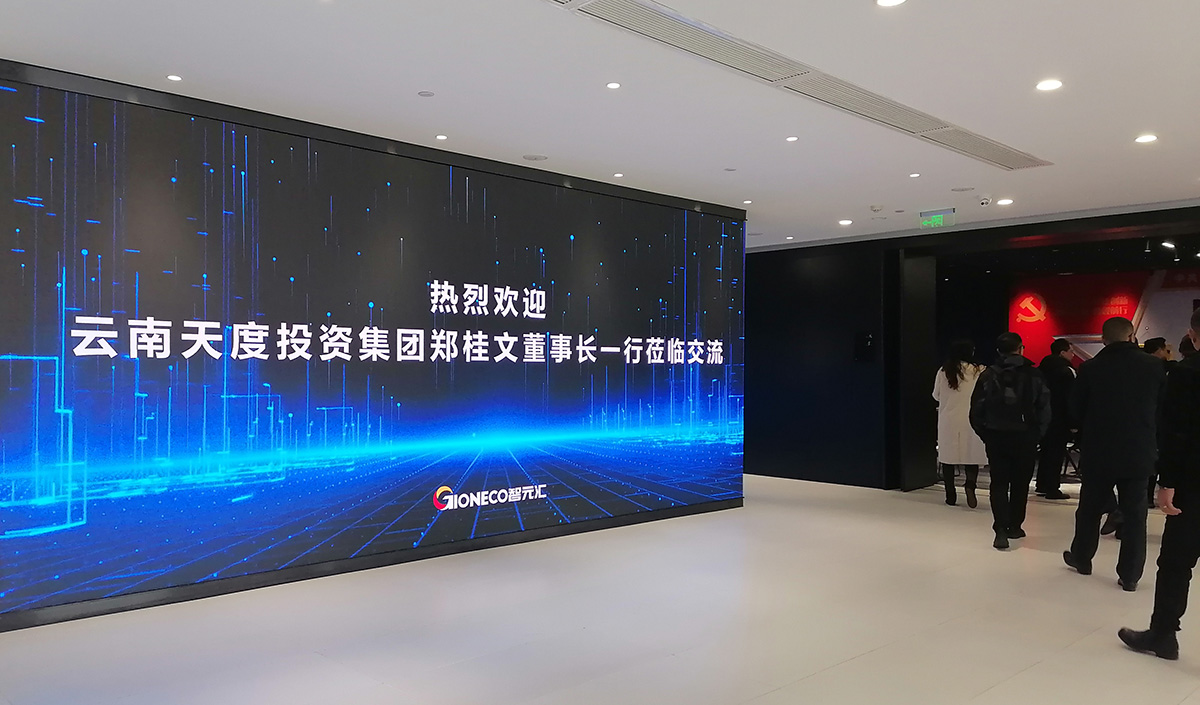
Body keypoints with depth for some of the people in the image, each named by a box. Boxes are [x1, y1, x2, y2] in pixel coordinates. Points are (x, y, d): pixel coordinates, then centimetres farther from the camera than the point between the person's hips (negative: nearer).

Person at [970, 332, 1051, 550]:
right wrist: (1037, 434, 4)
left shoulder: (988, 375, -2)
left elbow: (977, 409, -3)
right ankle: (1014, 526, 22)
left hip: (996, 437, 0)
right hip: (1025, 438, 0)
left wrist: (984, 433, 7)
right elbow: (1044, 408, -6)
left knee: (999, 483, 3)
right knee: (1020, 483, 14)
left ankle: (1001, 529, -10)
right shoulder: (1033, 375, -4)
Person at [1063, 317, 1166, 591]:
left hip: (1098, 452, 0)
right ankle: (1129, 575, 9)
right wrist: (1150, 439, 17)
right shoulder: (1154, 367, -6)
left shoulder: (1090, 368, -10)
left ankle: (1081, 557, 31)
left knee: (1090, 508, 15)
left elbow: (1076, 410, -2)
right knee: (1134, 514, 8)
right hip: (1140, 453, 1)